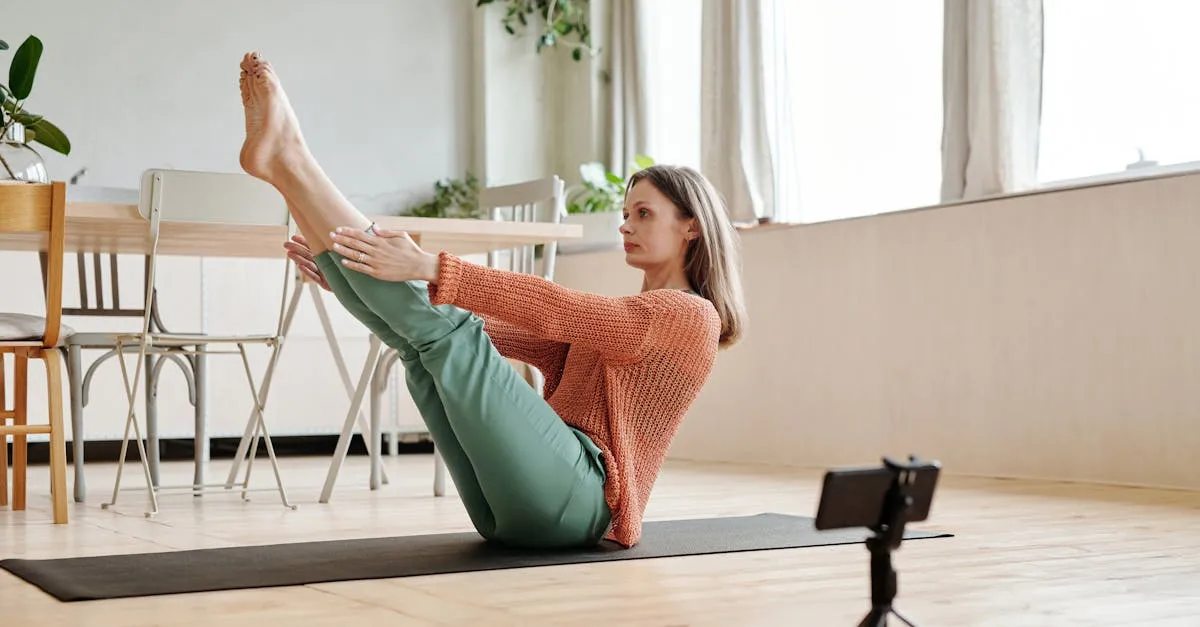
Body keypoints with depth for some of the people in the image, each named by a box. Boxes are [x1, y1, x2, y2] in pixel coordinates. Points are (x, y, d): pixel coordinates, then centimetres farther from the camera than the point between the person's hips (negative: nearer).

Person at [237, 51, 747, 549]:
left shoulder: (691, 316, 1)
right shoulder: (611, 320, 29)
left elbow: (553, 309, -15)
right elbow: (496, 332, 18)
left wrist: (429, 269, -25)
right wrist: (359, 287, 9)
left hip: (572, 498, -8)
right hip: (513, 510, 8)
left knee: (450, 333, -20)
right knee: (421, 333, -3)